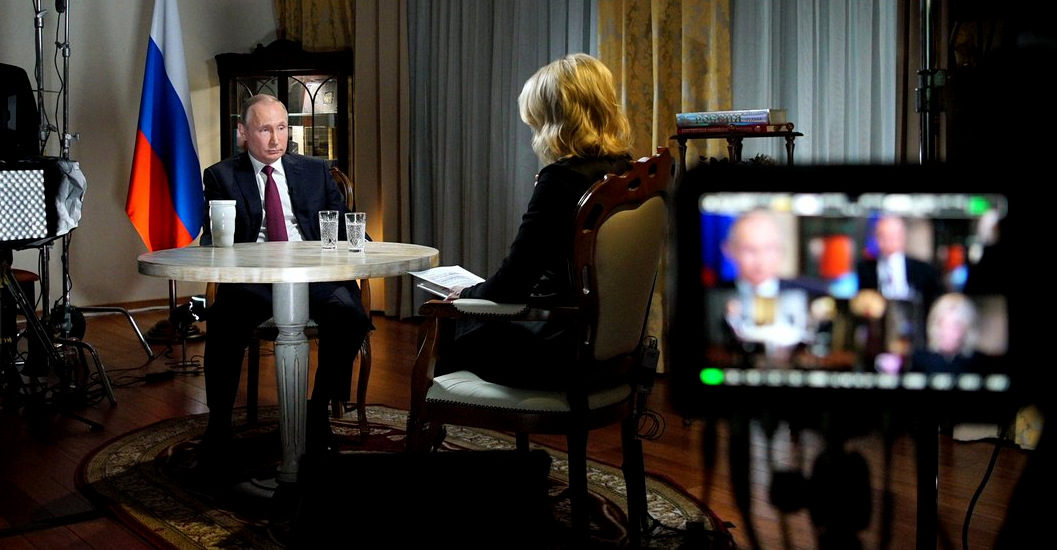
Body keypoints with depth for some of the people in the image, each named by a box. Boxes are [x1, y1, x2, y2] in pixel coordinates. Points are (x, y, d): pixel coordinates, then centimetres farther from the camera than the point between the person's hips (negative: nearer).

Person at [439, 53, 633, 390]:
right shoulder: (629, 172, 2)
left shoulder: (561, 179, -21)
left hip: (564, 350, -8)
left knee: (456, 330, 15)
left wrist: (467, 293, 3)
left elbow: (509, 285, -16)